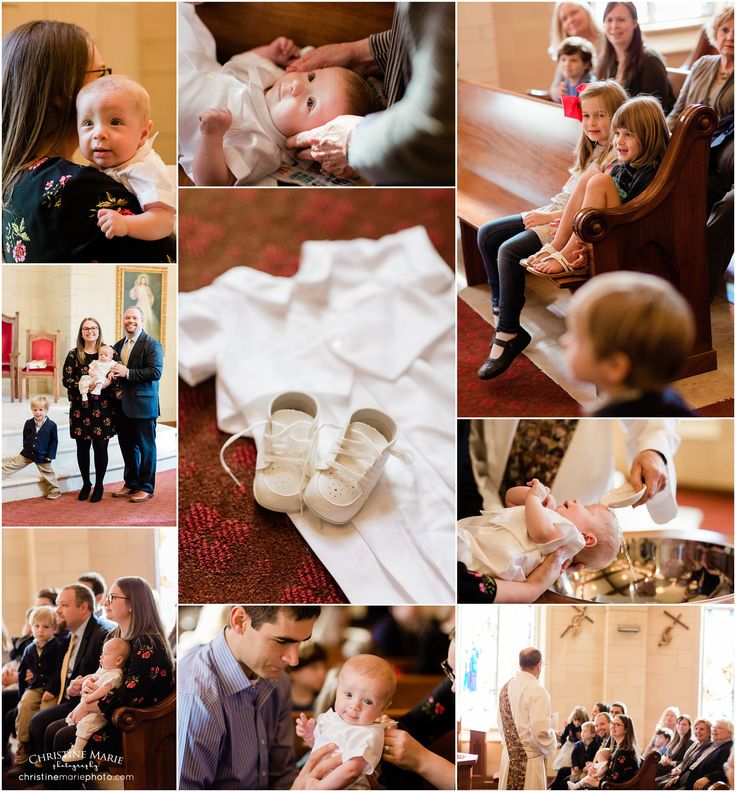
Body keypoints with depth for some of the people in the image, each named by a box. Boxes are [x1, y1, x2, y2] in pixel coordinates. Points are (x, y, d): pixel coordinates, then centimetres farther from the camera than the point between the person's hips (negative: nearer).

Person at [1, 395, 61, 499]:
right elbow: (25, 437, 10)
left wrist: (51, 455, -11)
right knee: (12, 465, 5)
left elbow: (54, 441, -8)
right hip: (27, 453, 3)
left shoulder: (51, 425, -14)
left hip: (42, 456, -3)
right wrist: (26, 447, 6)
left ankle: (54, 491, 25)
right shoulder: (28, 423, -5)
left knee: (48, 473, 11)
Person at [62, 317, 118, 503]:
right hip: (81, 407, 1)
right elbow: (66, 379, -2)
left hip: (103, 407, 0)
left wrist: (107, 382, -18)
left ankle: (99, 484, 16)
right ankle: (86, 483, 22)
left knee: (100, 447, 1)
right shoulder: (74, 354, 3)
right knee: (82, 447, 7)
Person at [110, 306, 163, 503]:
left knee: (145, 446, 2)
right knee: (127, 446, 14)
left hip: (142, 405, -7)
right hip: (123, 405, 7)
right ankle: (131, 484, 25)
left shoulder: (151, 345, -9)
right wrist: (114, 375, -2)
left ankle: (146, 487, 10)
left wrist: (127, 373, -22)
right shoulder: (118, 346, 14)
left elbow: (156, 372, -19)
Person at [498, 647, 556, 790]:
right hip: (529, 760, -7)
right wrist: (550, 746, -2)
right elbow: (540, 731, -21)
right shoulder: (537, 691, -16)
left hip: (508, 756, 7)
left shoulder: (506, 687, 7)